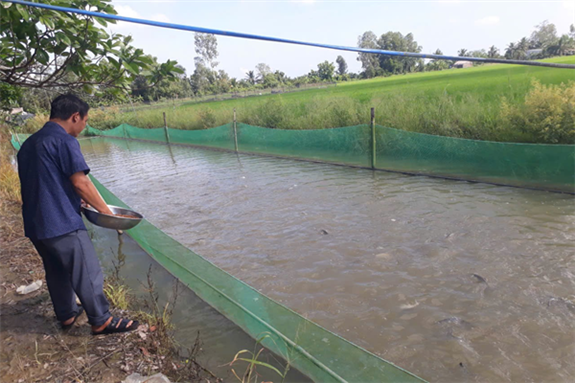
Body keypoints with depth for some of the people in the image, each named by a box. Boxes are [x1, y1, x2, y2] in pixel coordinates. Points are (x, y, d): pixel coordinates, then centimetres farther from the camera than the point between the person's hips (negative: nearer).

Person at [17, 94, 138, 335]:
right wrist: (106, 211, -8)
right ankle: (101, 322, 10)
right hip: (62, 223, -9)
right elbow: (80, 182, -18)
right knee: (87, 273, 1)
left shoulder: (30, 143, 14)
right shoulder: (64, 141, -14)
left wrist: (76, 198, 19)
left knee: (56, 271, 21)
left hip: (35, 224, 9)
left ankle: (66, 315, 34)